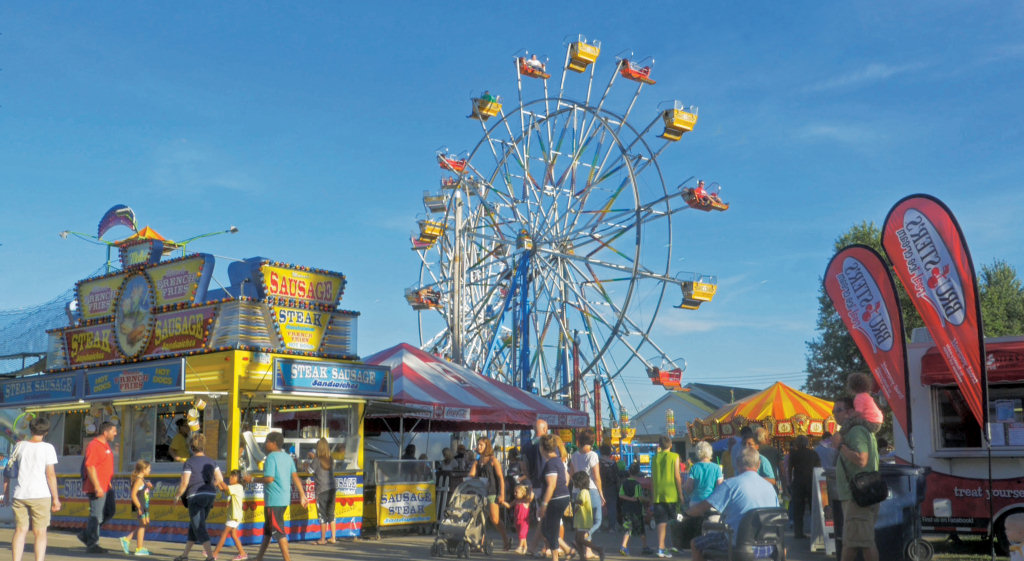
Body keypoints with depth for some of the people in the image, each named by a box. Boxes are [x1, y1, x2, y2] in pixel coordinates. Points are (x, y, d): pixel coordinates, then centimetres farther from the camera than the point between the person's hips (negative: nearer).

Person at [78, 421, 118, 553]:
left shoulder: (106, 445, 16)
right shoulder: (94, 446, -15)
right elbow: (90, 467, -21)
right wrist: (97, 486, -25)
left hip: (106, 487, 10)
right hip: (97, 488, -10)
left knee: (110, 512, 12)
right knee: (96, 515, -5)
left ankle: (85, 534, 21)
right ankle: (92, 545, 4)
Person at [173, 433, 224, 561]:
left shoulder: (189, 462, -6)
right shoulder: (211, 461, 10)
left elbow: (184, 483, -13)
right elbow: (220, 479, 5)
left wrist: (178, 495, 3)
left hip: (195, 497, -6)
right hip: (210, 495, 7)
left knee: (199, 528, -7)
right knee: (193, 526, 19)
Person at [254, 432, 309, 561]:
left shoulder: (271, 457, -13)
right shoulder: (287, 457, 11)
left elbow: (269, 479, -21)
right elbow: (295, 477, 7)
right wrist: (302, 495, 6)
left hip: (273, 501, -9)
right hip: (284, 499, 9)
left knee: (279, 532, -5)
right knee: (267, 529, 20)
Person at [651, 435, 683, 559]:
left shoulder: (655, 457, 7)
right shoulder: (674, 456, -3)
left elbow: (653, 476, 9)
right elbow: (677, 476, -6)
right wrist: (680, 493, -1)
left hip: (658, 494, 3)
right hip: (671, 493, -3)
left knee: (661, 522, 1)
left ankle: (661, 547, -7)